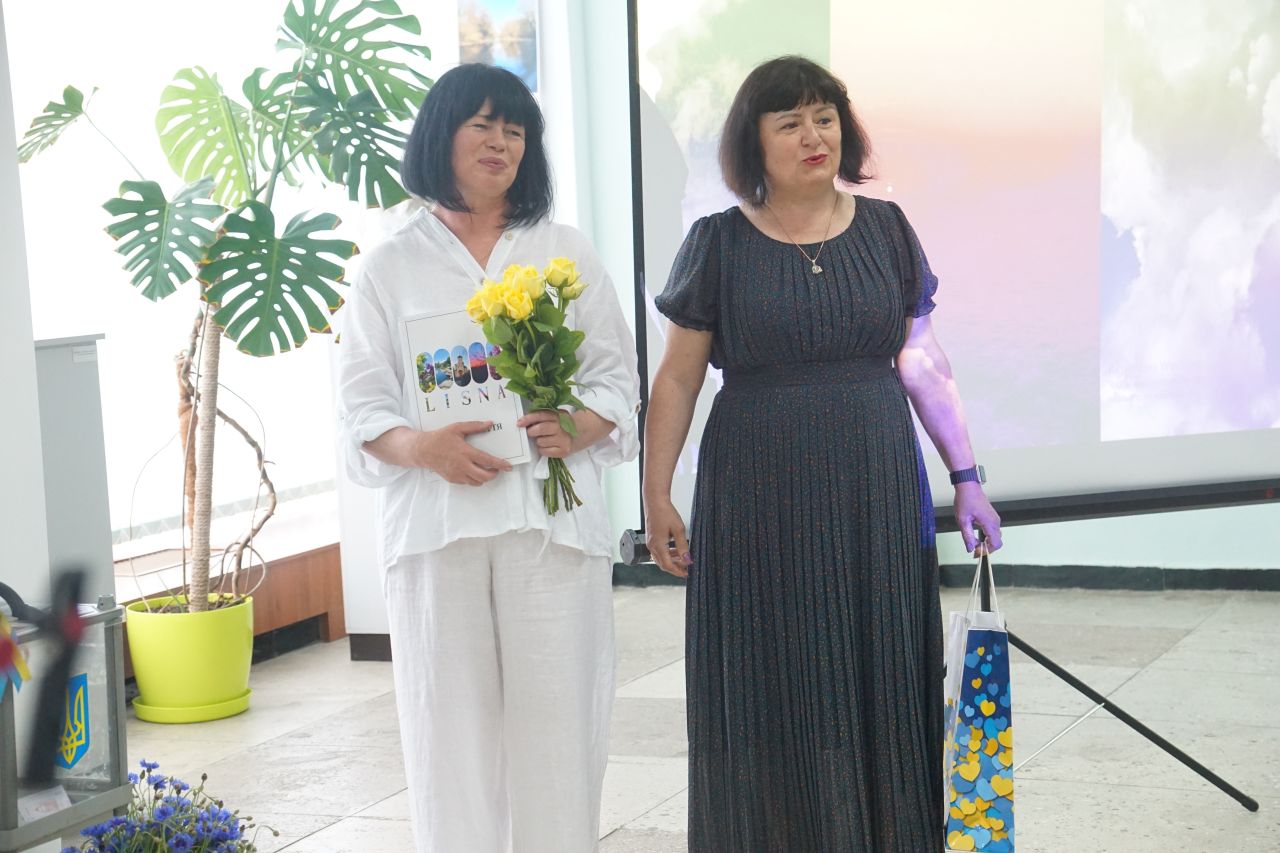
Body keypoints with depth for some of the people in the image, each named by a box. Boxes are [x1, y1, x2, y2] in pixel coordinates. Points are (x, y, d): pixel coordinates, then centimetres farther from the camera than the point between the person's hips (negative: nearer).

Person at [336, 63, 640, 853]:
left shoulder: (566, 253, 12)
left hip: (551, 513, 1)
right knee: (450, 716, -1)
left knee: (557, 713, -2)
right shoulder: (391, 267, 9)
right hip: (436, 514, 0)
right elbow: (362, 402, 5)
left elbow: (618, 375, 10)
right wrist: (422, 447, -16)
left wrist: (582, 426, -12)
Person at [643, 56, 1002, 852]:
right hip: (760, 501, -1)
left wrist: (967, 477, 7)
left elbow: (923, 360, 9)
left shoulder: (886, 229, 6)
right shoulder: (720, 244, 0)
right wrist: (657, 495, -2)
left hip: (878, 491, 2)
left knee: (879, 681, 6)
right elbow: (677, 378, 2)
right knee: (773, 689, 4)